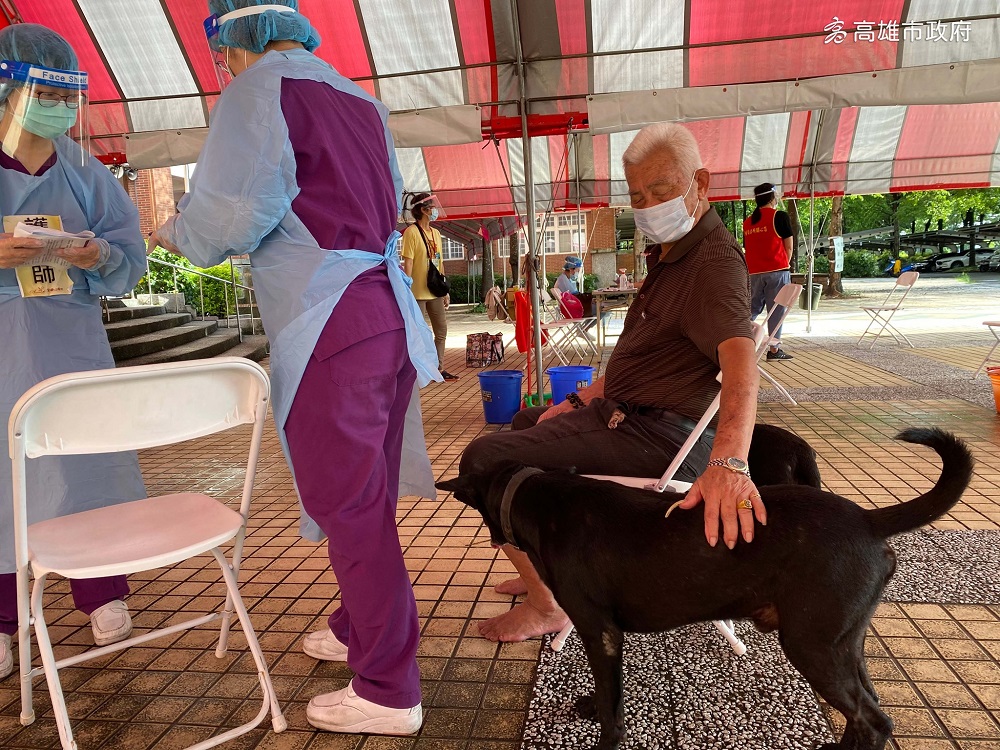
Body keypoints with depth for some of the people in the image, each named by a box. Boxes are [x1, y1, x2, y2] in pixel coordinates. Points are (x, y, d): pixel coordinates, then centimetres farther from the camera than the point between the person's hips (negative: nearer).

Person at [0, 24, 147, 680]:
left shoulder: (84, 172, 8)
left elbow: (131, 252, 6)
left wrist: (101, 258, -16)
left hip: (71, 339, 2)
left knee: (89, 458, 2)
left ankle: (103, 596, 18)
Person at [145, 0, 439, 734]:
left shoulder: (262, 88, -3)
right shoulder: (362, 99, 20)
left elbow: (233, 215, -10)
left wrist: (176, 232, 11)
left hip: (329, 328, -8)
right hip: (390, 313, 8)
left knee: (351, 508, 0)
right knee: (369, 499, 19)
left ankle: (387, 691, 13)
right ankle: (361, 627, 38)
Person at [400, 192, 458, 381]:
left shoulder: (436, 233, 15)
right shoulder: (411, 232, -8)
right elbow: (408, 263, -13)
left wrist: (445, 291, 15)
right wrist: (408, 291, -19)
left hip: (435, 291, 8)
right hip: (418, 292, -8)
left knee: (441, 331, 10)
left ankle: (439, 368, 20)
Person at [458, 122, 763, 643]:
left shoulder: (714, 262, -19)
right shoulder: (671, 255, 14)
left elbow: (739, 358, -38)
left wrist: (728, 463, -55)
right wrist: (585, 399, 14)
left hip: (656, 435, -11)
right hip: (623, 411, 11)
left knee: (483, 461, -17)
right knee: (525, 422, 29)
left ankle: (547, 605, 0)